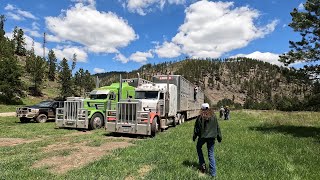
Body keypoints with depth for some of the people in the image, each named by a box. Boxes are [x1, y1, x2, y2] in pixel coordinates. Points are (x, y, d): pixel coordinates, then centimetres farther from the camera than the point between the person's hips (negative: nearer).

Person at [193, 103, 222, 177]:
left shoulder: (200, 117, -9)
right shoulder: (213, 116, 1)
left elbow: (196, 128, -4)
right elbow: (217, 128, 7)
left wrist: (194, 136, 8)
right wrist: (219, 137, 16)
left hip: (202, 136, -3)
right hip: (211, 137, 3)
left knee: (199, 148, 25)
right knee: (211, 154, 8)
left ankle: (202, 164, 17)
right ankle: (213, 172, 10)